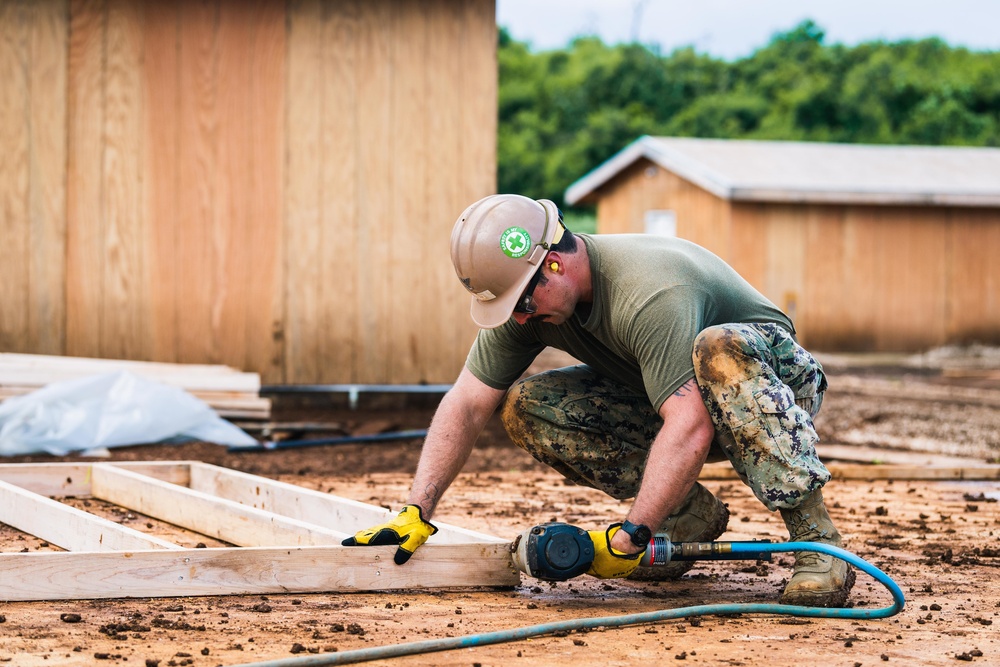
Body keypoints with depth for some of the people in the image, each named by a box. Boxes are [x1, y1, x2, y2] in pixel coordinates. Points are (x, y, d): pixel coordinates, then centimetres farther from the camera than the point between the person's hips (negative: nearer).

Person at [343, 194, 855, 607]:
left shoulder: (649, 294, -35)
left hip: (776, 379, -7)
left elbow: (690, 431, -43)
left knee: (717, 351, -42)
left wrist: (628, 540, -41)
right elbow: (466, 405, -8)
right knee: (526, 408, -12)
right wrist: (415, 514, -17)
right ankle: (690, 515, -2)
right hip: (667, 398, 7)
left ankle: (815, 538, -32)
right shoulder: (525, 293, -11)